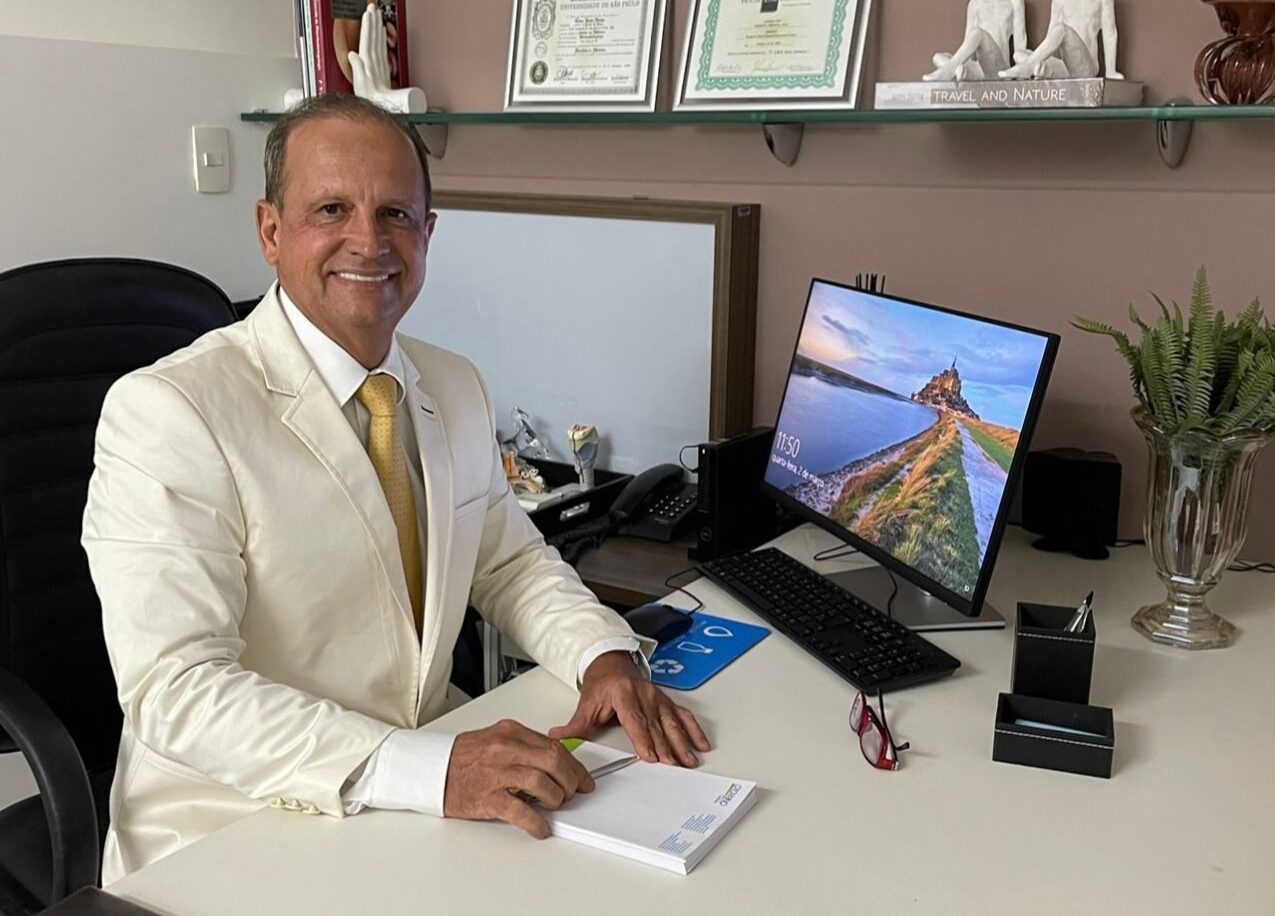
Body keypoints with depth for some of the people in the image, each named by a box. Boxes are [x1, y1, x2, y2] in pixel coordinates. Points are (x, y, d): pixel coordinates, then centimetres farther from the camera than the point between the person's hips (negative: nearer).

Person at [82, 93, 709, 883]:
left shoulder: (458, 389, 5)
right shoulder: (166, 412, -16)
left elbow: (510, 559, 13)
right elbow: (176, 689, -22)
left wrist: (606, 655, -7)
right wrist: (426, 768, -33)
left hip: (434, 791, 6)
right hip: (235, 847, -5)